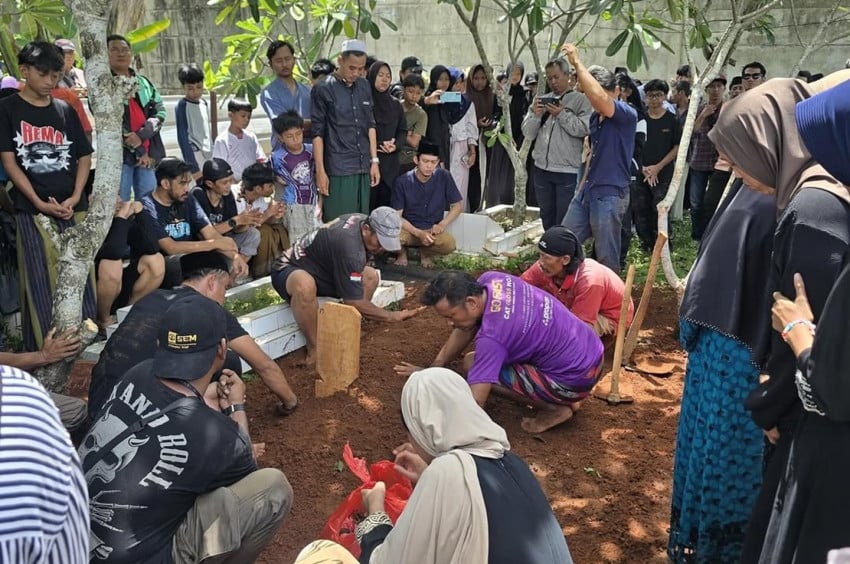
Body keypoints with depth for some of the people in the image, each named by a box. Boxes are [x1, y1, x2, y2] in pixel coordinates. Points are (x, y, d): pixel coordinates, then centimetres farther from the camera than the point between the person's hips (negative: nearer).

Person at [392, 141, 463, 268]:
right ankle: (402, 251, 4)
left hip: (432, 230, 1)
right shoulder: (402, 181, -13)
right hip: (409, 229, -1)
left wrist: (442, 224, -17)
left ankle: (426, 252, 5)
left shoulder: (444, 177, -10)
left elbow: (458, 205, 0)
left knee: (449, 244, -32)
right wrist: (419, 233, -24)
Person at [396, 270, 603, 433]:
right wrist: (432, 369, 10)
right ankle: (566, 396, 17)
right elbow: (466, 329, 8)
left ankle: (555, 408, -2)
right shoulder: (490, 280, -6)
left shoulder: (491, 335, -28)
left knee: (472, 364, -9)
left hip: (577, 376, -9)